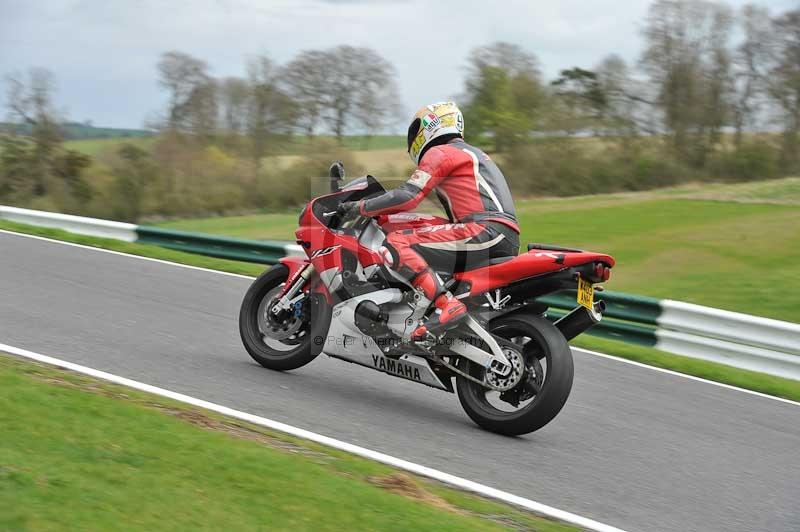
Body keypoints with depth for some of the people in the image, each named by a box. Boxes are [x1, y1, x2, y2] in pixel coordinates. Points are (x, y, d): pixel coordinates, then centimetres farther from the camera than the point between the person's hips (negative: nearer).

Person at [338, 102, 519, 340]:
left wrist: (360, 207, 3)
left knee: (396, 244, -17)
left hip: (485, 232, -10)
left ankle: (445, 305, -32)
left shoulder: (439, 152, 2)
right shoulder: (471, 153, 31)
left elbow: (407, 197, -9)